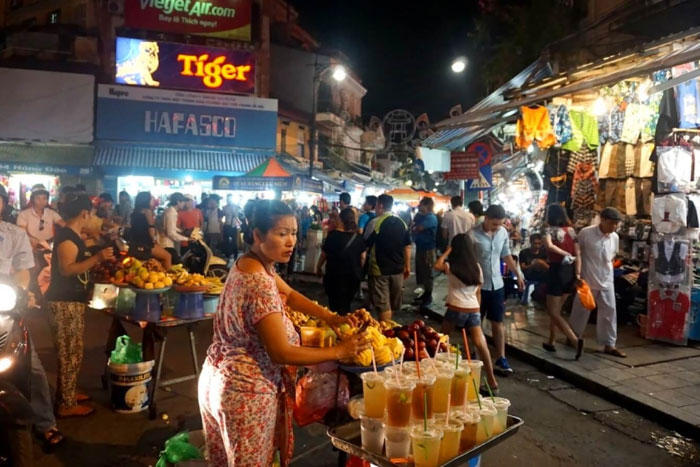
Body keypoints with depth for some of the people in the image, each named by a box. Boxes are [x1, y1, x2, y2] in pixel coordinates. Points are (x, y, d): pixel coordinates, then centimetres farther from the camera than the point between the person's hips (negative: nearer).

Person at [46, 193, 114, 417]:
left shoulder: (72, 236, 12)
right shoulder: (67, 237, -17)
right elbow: (66, 269, -28)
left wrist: (98, 261, 24)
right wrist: (96, 258, -34)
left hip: (72, 301, 10)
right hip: (64, 303, -10)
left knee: (70, 353, 18)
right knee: (70, 354, -3)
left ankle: (66, 394, 30)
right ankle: (66, 405, 7)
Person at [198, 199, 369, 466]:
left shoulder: (250, 264, 0)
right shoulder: (259, 283, -29)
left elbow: (289, 293, 12)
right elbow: (282, 353, -27)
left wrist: (330, 317, -1)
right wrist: (339, 351, -19)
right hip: (246, 391, -9)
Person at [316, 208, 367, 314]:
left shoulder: (333, 235, -11)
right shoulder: (358, 237, -3)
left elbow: (324, 254, -3)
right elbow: (362, 257, 3)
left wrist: (318, 267, 13)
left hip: (334, 276, -3)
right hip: (353, 277, 3)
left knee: (335, 305, 8)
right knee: (346, 305, 18)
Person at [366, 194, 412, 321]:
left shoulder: (375, 222, -12)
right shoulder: (402, 223, 4)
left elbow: (366, 245, -8)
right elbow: (407, 246, 7)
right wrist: (407, 266, 15)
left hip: (379, 269, -5)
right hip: (397, 268, 6)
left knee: (383, 305, 2)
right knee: (393, 303, 19)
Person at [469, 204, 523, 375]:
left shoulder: (503, 233, 0)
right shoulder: (473, 234, -17)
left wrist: (518, 274, 16)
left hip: (497, 284, 4)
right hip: (478, 285, -4)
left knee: (498, 322, 9)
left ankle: (501, 359, 17)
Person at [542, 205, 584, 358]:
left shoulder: (550, 229, -8)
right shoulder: (571, 230, 8)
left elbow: (549, 246, -29)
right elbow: (578, 255, 4)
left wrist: (566, 254, -17)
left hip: (556, 271, -7)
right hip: (569, 272, 7)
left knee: (553, 312, 1)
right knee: (556, 310, 19)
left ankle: (575, 340, -15)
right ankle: (551, 342, 26)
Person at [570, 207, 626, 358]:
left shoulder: (615, 238, 2)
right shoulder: (586, 233, -14)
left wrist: (606, 271, 11)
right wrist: (577, 273, -12)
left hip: (606, 281, 5)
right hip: (587, 280, -5)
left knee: (609, 311, 4)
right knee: (581, 311, 6)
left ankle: (609, 344, 13)